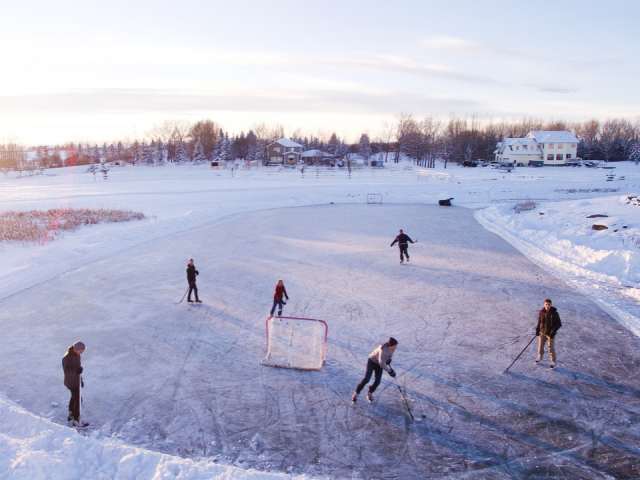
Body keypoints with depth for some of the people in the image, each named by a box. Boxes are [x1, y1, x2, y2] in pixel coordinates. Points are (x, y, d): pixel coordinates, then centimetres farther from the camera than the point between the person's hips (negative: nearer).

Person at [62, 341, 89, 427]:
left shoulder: (76, 354, 1)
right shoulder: (67, 358, -27)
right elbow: (67, 372, -30)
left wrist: (81, 379, 21)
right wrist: (75, 371, -49)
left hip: (76, 380, 9)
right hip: (72, 382, -9)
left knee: (74, 397, 24)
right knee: (78, 400, -3)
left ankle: (71, 415, 43)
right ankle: (76, 421, 9)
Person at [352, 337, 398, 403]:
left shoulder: (393, 347, -16)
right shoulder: (383, 350, -37)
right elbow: (382, 364, -33)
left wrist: (389, 359, -2)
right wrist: (390, 371, -25)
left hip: (379, 363, 6)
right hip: (372, 361, -6)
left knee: (377, 381, -1)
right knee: (366, 379, -12)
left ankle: (370, 393, 24)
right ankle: (356, 393, 5)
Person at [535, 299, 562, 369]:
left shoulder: (554, 313, -17)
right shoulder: (542, 312, -5)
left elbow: (559, 324, -12)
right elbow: (539, 321, 10)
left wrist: (553, 331, -18)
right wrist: (537, 330, 6)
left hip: (551, 333, -4)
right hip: (543, 332, 4)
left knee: (551, 347, 0)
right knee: (540, 345, 14)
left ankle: (554, 361, 18)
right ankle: (540, 357, 38)